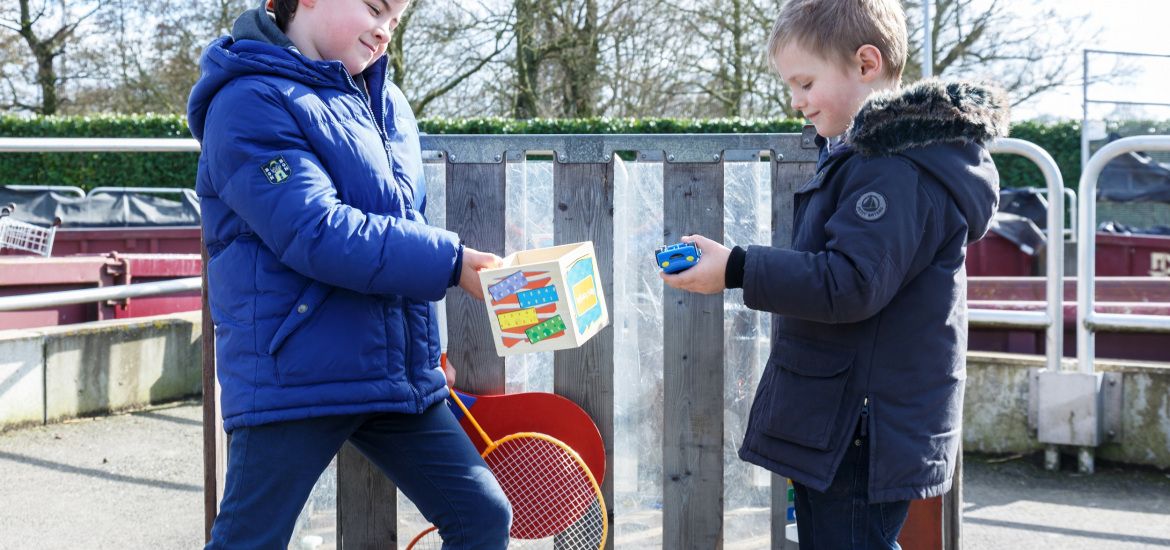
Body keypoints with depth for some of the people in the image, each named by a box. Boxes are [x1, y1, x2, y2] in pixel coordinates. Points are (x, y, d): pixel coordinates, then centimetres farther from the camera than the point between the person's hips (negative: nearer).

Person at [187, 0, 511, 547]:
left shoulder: (388, 104, 12)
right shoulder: (251, 102, -11)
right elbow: (317, 234, -23)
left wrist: (424, 350, 21)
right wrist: (450, 261, -23)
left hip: (398, 373, 7)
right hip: (291, 375, -7)